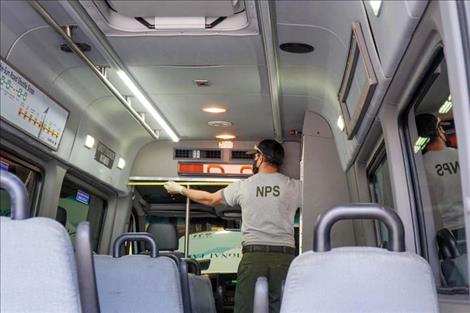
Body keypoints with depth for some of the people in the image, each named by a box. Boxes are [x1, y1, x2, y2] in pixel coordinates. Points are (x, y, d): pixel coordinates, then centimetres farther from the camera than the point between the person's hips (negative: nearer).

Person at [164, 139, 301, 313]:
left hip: (253, 255, 0)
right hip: (284, 255, 0)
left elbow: (210, 199, 20)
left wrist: (181, 189, 36)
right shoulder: (294, 186, 3)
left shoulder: (243, 186, 6)